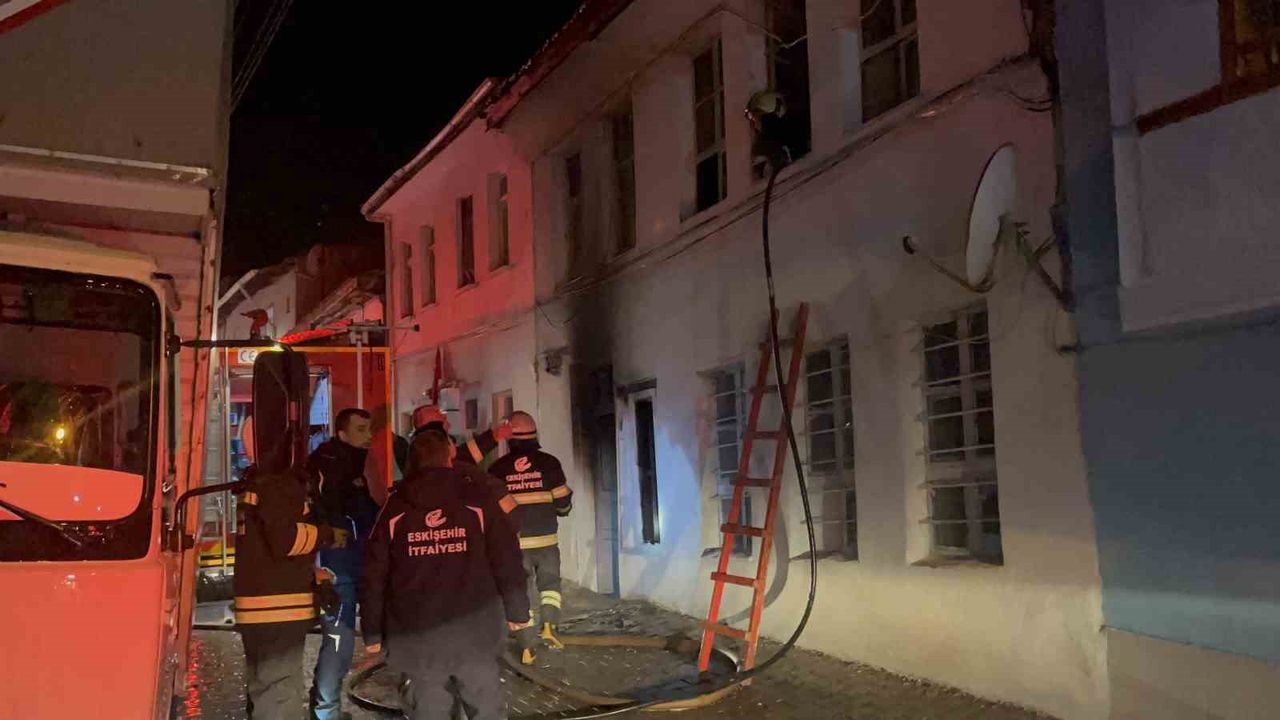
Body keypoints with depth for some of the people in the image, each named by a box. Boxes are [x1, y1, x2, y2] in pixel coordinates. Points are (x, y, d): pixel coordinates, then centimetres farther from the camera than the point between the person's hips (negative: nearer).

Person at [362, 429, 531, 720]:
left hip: (416, 636, 1)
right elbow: (507, 560, -1)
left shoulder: (394, 509, 4)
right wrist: (517, 611, 10)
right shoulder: (479, 501, 0)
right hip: (474, 631, -1)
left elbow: (374, 574, 3)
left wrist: (373, 631, 10)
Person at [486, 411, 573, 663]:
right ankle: (549, 625, -4)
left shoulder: (498, 468, -3)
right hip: (546, 539, 0)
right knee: (550, 584, 19)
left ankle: (527, 649, 7)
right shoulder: (548, 462, -5)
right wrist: (562, 509, 21)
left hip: (513, 542, 0)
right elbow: (563, 501, -2)